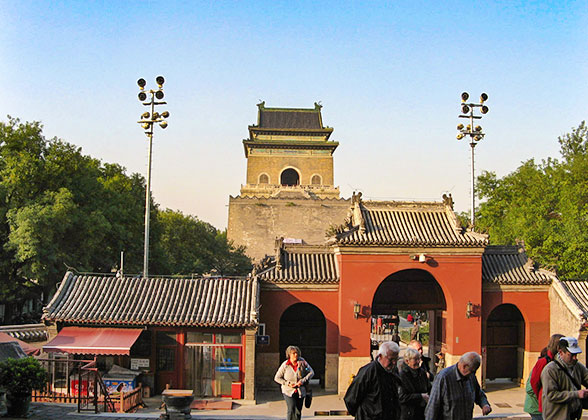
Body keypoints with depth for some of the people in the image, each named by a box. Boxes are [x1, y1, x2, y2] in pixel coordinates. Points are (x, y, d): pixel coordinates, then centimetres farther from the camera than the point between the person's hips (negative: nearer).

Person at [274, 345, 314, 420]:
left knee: (298, 412, 7)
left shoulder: (302, 362, -5)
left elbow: (311, 372, 1)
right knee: (292, 409, -19)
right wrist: (288, 383, -14)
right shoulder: (285, 365, -7)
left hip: (300, 392, 2)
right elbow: (277, 378, 0)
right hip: (288, 391, -2)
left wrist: (303, 381, -13)